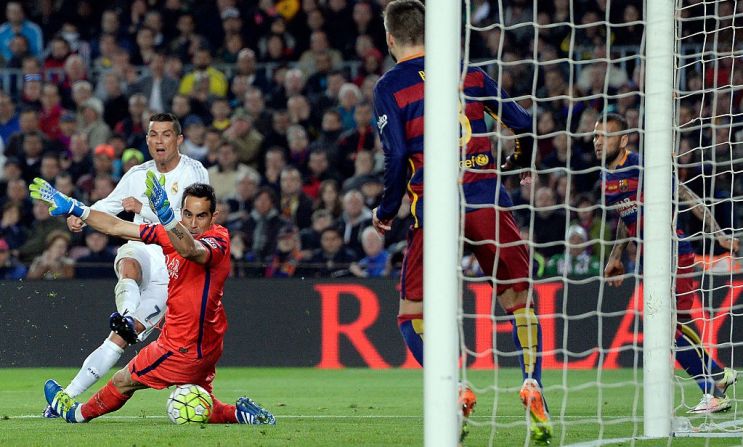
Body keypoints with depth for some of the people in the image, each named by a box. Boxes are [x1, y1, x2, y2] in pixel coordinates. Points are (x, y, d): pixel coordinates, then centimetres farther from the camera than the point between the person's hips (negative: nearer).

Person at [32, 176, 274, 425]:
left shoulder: (217, 239, -23)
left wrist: (166, 215, -66)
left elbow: (191, 250, -49)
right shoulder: (170, 234, 0)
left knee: (124, 381, 14)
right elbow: (116, 227, 7)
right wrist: (73, 208, 3)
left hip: (185, 348, -8)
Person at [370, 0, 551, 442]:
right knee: (520, 299, 17)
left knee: (412, 313, 9)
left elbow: (397, 158, -7)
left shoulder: (389, 87, 2)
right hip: (488, 200, 3)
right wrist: (523, 163, 33)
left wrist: (385, 213, 8)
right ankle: (533, 383, -5)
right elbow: (524, 122, 12)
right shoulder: (469, 72, 13)